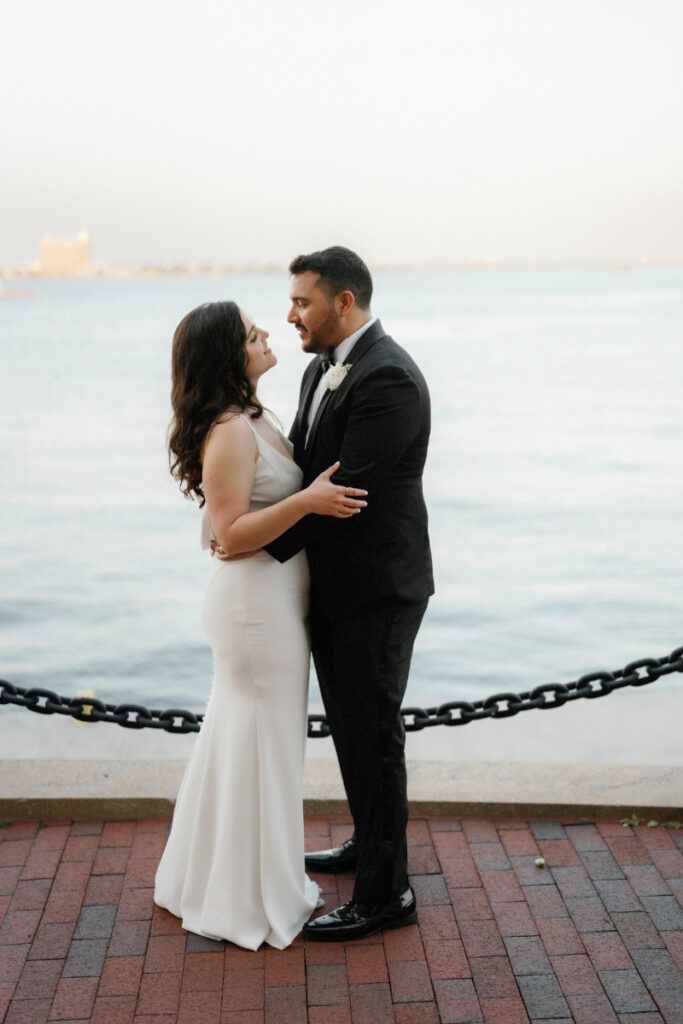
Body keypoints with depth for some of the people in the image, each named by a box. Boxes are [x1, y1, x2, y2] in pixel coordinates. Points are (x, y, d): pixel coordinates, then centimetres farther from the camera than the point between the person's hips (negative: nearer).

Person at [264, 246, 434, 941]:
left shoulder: (389, 379, -22)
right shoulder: (322, 370, 10)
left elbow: (345, 488, -24)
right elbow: (299, 466, 9)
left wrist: (262, 543, -18)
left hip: (376, 589, -10)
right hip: (333, 582, 10)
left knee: (372, 734, 0)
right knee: (348, 722, 22)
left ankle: (385, 892, 13)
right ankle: (370, 841, 41)